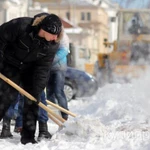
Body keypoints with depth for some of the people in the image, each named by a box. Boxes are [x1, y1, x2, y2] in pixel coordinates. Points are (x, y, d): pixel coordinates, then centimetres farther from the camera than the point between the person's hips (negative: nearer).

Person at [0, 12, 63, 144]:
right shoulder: (21, 25, -34)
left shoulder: (53, 44, -22)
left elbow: (43, 68, -17)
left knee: (32, 100, -2)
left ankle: (28, 137, 4)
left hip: (31, 68, 3)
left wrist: (37, 91, -18)